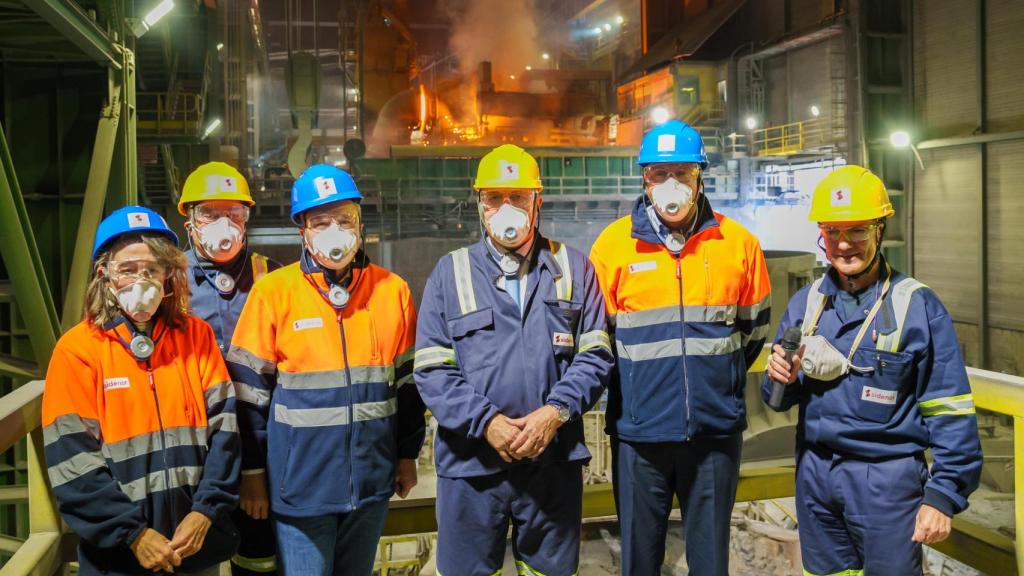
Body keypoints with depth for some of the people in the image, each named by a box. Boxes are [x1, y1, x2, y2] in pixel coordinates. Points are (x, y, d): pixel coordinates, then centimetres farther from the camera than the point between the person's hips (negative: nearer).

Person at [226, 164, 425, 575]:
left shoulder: (392, 290, 1)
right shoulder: (273, 292, -7)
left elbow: (407, 380, 9)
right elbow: (248, 391, -4)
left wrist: (408, 454, 10)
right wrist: (252, 470, -3)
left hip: (372, 479, 3)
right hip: (301, 482, -3)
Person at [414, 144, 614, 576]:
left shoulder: (573, 268, 6)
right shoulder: (450, 273, 4)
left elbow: (595, 355, 2)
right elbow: (432, 369, -3)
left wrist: (556, 411, -14)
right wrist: (485, 422, -16)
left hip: (555, 462, 1)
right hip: (471, 463, 0)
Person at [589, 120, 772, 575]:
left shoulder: (738, 242, 0)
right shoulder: (614, 243, -4)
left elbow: (754, 326, 12)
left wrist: (719, 377, 12)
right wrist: (634, 385, 6)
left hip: (717, 430, 1)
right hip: (640, 432, -1)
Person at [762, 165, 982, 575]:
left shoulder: (917, 305, -9)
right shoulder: (805, 304, 3)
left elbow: (948, 411, -7)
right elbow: (780, 398, 10)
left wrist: (944, 494, -11)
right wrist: (781, 380, -12)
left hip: (887, 479, -4)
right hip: (815, 475, 4)